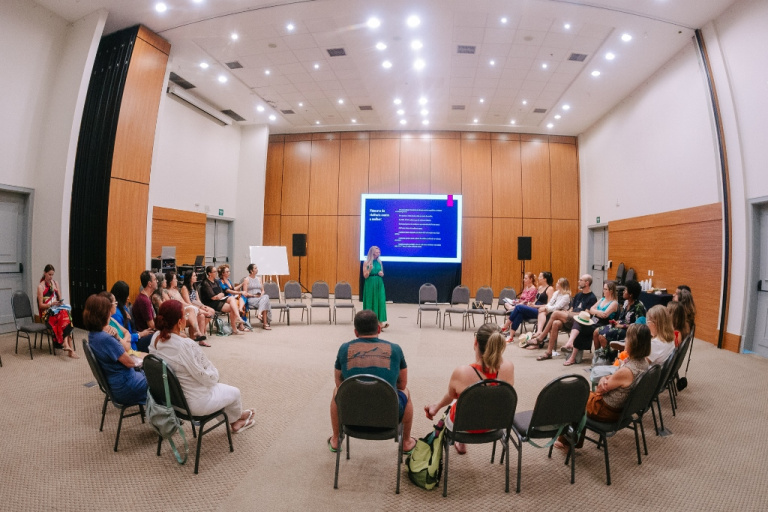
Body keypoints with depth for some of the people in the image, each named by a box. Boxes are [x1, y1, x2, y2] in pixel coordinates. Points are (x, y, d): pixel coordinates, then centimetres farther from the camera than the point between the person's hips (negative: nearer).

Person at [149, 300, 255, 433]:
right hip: (194, 403, -8)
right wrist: (215, 373, -5)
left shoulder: (155, 338, -9)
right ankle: (237, 417, 50)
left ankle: (235, 422, 46)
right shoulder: (185, 345, -33)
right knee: (234, 392, 18)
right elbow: (205, 378, -24)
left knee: (219, 387, 30)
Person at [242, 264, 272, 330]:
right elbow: (245, 293, -4)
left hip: (260, 298, 5)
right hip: (251, 299, -5)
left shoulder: (259, 279, 20)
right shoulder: (246, 280, 3)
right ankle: (265, 323, -40)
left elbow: (263, 290, 19)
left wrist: (261, 294, -3)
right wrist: (254, 295, -15)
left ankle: (259, 312, -42)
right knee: (265, 302, -33)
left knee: (266, 297, -32)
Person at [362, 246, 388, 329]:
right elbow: (365, 276, -7)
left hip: (379, 284, 4)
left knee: (380, 301, -4)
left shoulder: (379, 262, 6)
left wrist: (381, 274, -6)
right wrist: (370, 269, -24)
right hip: (370, 284, -3)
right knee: (370, 302, 2)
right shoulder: (366, 263, -6)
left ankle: (381, 322, -5)